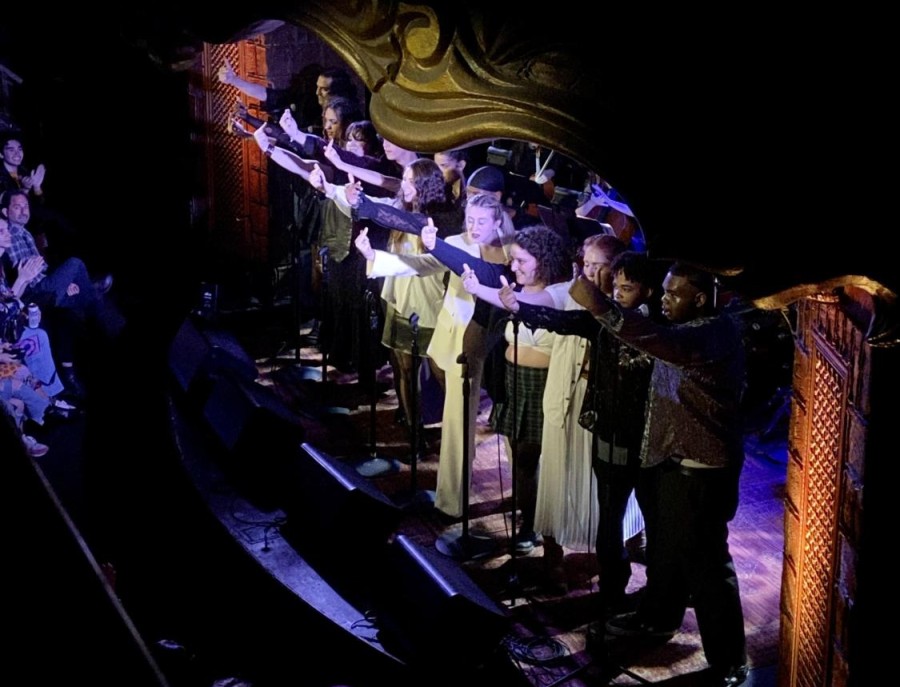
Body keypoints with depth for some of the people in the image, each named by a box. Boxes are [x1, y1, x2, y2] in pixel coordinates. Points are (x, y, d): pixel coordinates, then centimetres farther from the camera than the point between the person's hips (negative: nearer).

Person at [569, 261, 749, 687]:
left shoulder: (717, 333, -25)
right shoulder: (692, 328, 9)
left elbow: (664, 344, -44)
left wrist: (600, 307, -50)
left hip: (699, 468, -10)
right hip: (670, 459, 10)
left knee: (704, 560, -2)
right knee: (664, 546, 25)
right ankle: (658, 617, 45)